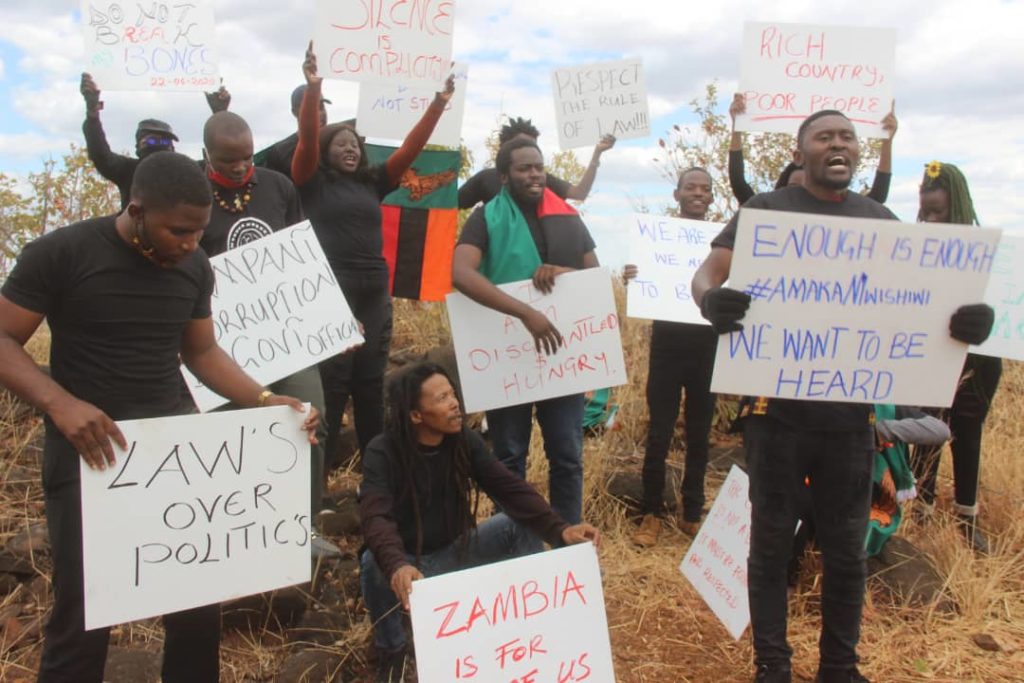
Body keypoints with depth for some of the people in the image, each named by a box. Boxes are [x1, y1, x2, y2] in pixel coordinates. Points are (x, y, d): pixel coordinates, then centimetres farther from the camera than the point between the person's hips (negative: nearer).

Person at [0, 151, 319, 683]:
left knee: (199, 607, 11)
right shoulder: (60, 253, -10)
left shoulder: (194, 267, 4)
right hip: (88, 453, -4)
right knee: (84, 617, 1)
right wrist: (59, 403, -27)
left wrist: (266, 401, -2)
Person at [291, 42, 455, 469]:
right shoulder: (313, 183, 2)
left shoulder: (373, 183, 13)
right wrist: (313, 88, -24)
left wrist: (439, 103, 4)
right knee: (329, 390, -4)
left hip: (375, 295, 5)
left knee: (371, 390, 12)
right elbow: (307, 139, -12)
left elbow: (411, 147, 10)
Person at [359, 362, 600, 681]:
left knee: (525, 527, -16)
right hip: (407, 561, -3)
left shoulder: (466, 442, -10)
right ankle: (391, 649, -8)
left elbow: (511, 489, -20)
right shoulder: (382, 452, -23)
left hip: (454, 550, 4)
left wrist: (559, 529, -35)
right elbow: (375, 517, -37)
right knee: (373, 563, -36)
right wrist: (396, 565, -57)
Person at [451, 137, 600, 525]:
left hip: (561, 352, 3)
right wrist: (525, 313, -31)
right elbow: (461, 274, -23)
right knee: (509, 456, 9)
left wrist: (563, 272, -12)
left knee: (567, 456, 8)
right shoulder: (487, 218, -5)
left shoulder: (568, 219, 9)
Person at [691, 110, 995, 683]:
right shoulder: (766, 210, 1)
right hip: (779, 405, -3)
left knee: (847, 546, 13)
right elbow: (707, 272, -8)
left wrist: (966, 317, -16)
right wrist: (711, 300, -33)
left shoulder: (878, 218, 11)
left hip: (850, 407, 3)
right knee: (772, 539, 8)